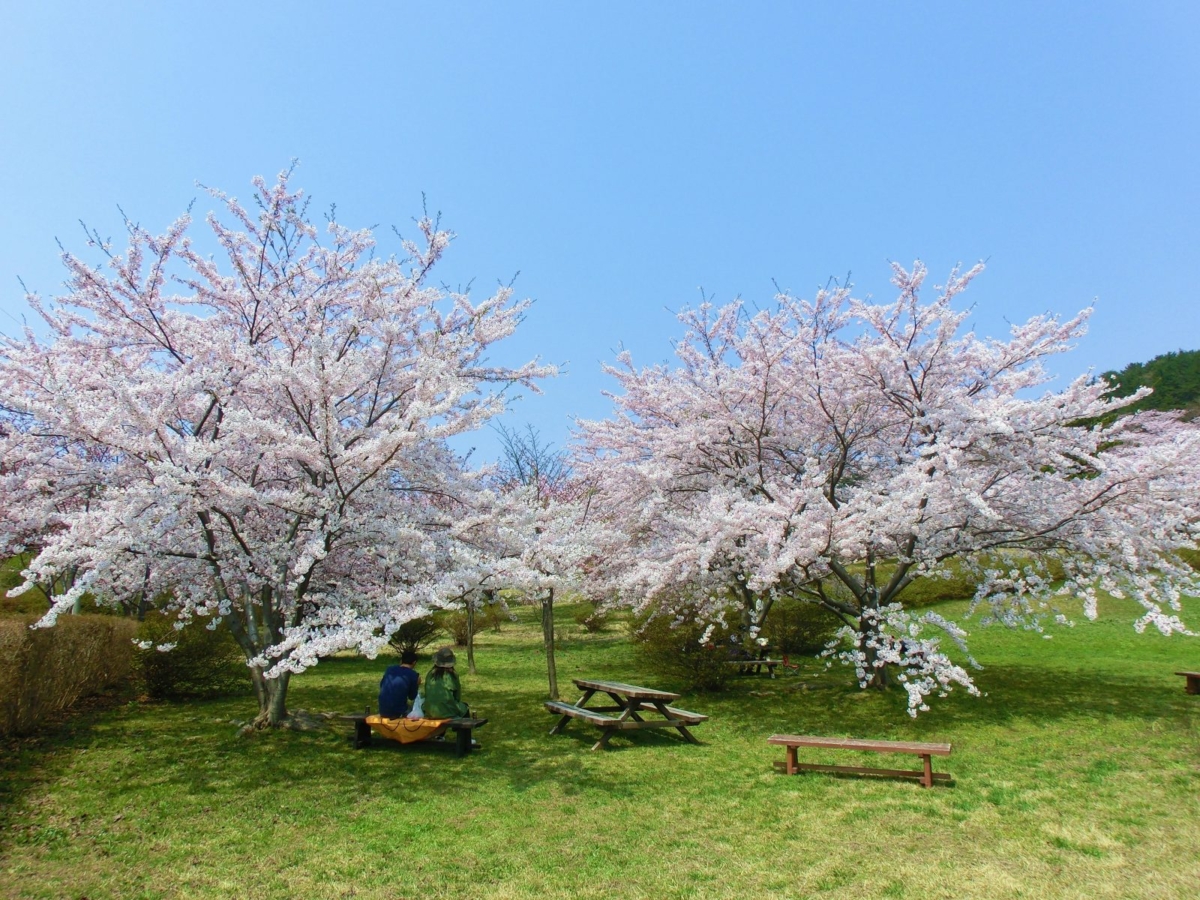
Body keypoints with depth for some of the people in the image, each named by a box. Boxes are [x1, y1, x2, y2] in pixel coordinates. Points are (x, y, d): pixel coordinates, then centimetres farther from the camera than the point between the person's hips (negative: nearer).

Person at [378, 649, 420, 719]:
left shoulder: (390, 669, 5)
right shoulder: (413, 675, -7)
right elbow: (412, 697, 1)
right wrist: (416, 684, 15)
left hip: (382, 711, 5)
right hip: (398, 713, -5)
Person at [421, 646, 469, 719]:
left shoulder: (430, 674, -2)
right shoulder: (452, 675, -11)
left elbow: (426, 693, 7)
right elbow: (458, 697, 0)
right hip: (447, 712, -4)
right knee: (464, 708, 25)